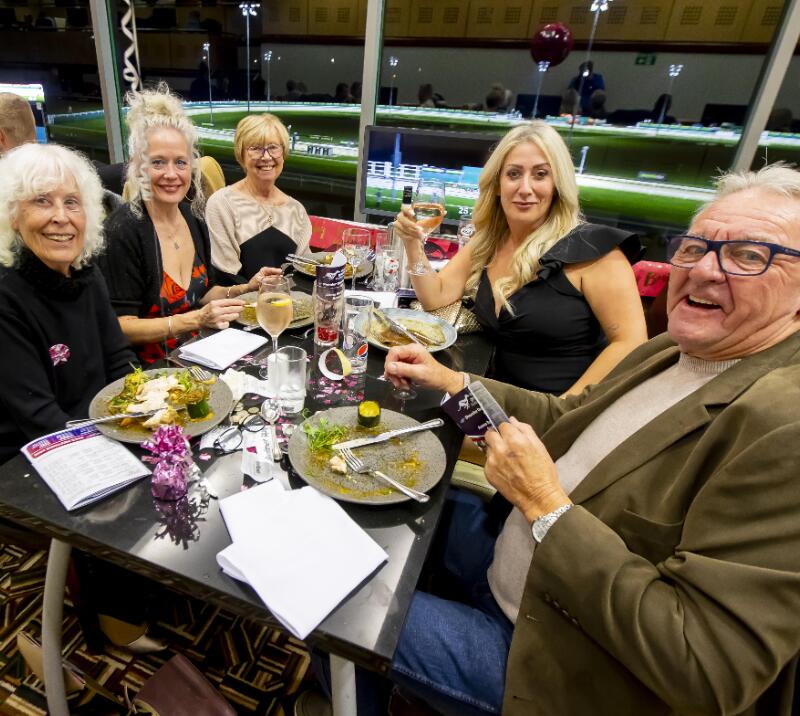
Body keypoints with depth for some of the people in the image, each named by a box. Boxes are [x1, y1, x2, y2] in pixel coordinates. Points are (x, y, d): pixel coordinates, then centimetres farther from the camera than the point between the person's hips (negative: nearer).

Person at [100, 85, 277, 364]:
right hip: (147, 370, -6)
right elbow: (122, 328, -15)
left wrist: (244, 289, -2)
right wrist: (195, 319, -25)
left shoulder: (193, 217, 3)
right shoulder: (122, 231, -15)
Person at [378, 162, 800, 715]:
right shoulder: (670, 354, -2)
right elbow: (568, 418, 10)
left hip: (567, 665, -7)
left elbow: (707, 668, -31)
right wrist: (454, 382, 1)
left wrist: (546, 506, -30)